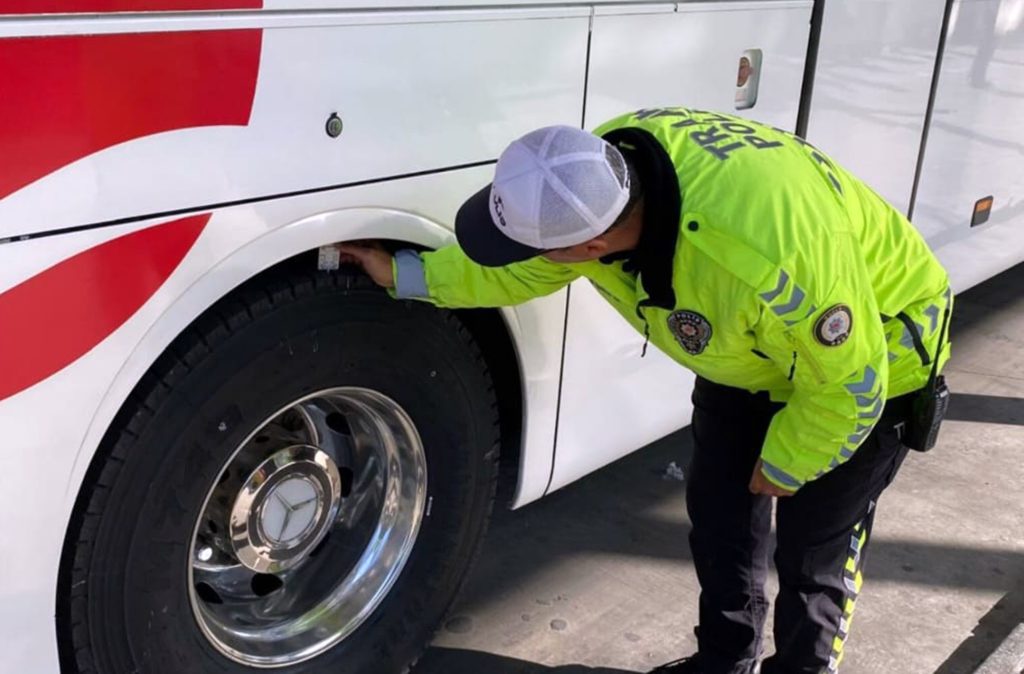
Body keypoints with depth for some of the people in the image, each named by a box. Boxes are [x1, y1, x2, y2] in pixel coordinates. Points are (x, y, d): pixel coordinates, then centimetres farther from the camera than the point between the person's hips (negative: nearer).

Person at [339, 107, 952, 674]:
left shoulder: (764, 253, -48)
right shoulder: (597, 174, -25)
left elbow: (847, 379, -30)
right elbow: (525, 269, -4)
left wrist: (784, 467, -13)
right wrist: (400, 272, -6)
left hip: (870, 359, -6)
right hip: (754, 346, 7)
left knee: (815, 545, 3)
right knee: (719, 511, 13)